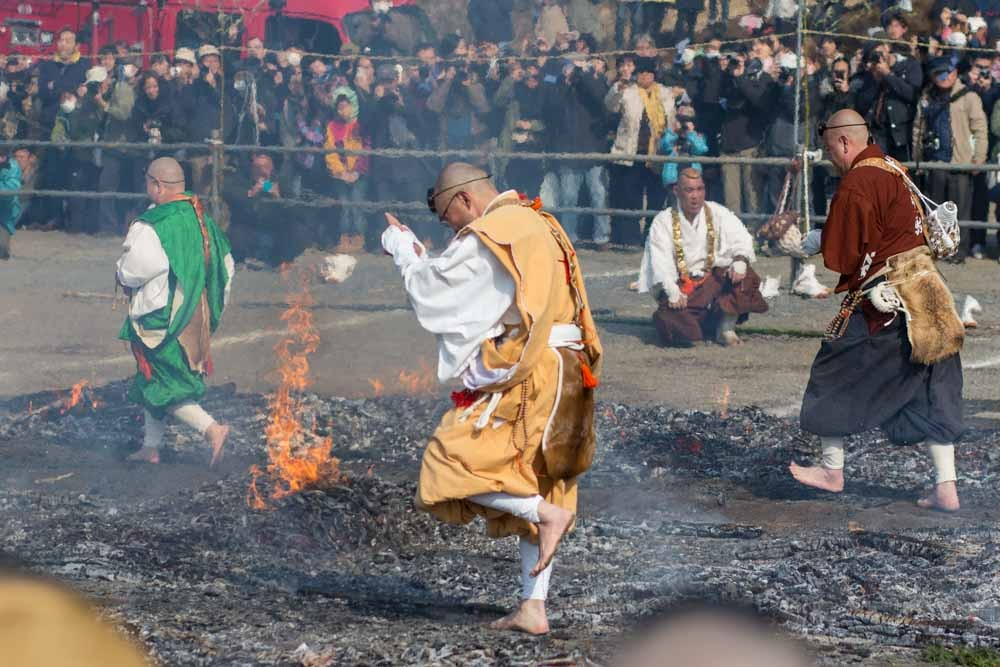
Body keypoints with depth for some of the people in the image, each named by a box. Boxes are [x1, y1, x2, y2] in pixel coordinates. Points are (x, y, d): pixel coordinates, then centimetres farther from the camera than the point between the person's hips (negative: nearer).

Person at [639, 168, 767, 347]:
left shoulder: (718, 214, 6)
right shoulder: (663, 222, 1)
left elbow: (741, 239, -7)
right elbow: (660, 262, -10)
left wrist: (740, 261, -31)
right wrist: (672, 292, -27)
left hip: (717, 279, 2)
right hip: (682, 287, -2)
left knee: (744, 276, -28)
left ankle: (726, 327, -13)